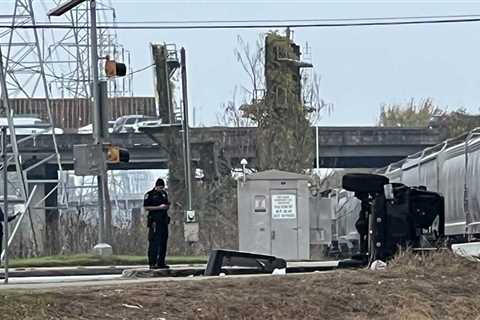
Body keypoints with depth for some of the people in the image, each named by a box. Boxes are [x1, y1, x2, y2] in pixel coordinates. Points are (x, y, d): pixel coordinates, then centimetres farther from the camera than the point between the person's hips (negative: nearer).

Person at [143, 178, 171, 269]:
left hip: (164, 220, 7)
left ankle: (161, 262, 13)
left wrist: (167, 206, 2)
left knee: (163, 242, 8)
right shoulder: (150, 194, -4)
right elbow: (146, 207, -10)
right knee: (154, 242, -10)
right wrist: (159, 207, -16)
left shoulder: (164, 194, 17)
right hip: (155, 221, -7)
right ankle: (152, 263, -11)